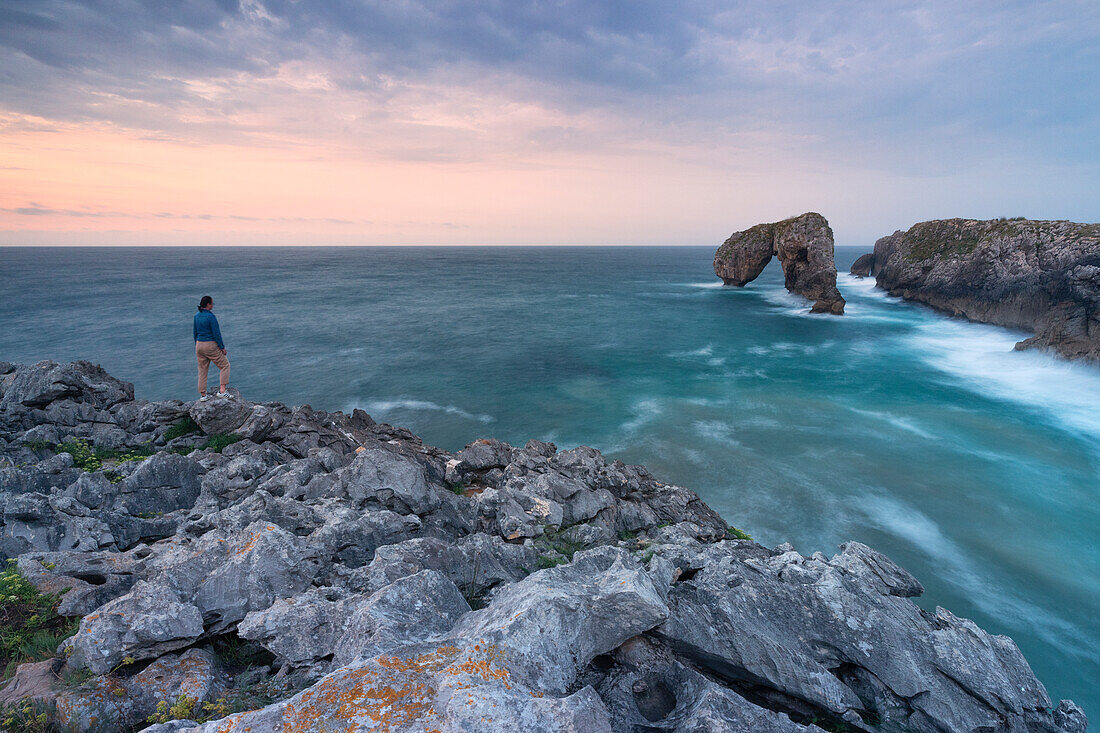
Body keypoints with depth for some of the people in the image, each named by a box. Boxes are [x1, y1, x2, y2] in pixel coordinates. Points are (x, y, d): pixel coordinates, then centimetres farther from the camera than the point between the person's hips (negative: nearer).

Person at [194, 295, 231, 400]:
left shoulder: (197, 316, 6)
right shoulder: (211, 316, -17)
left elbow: (195, 332, 13)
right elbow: (216, 333, -17)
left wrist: (197, 347, 22)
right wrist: (222, 347, -10)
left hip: (199, 345, 7)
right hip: (211, 346, -7)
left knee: (202, 370, 14)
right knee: (225, 365, 7)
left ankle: (202, 395, 17)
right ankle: (222, 391, -4)